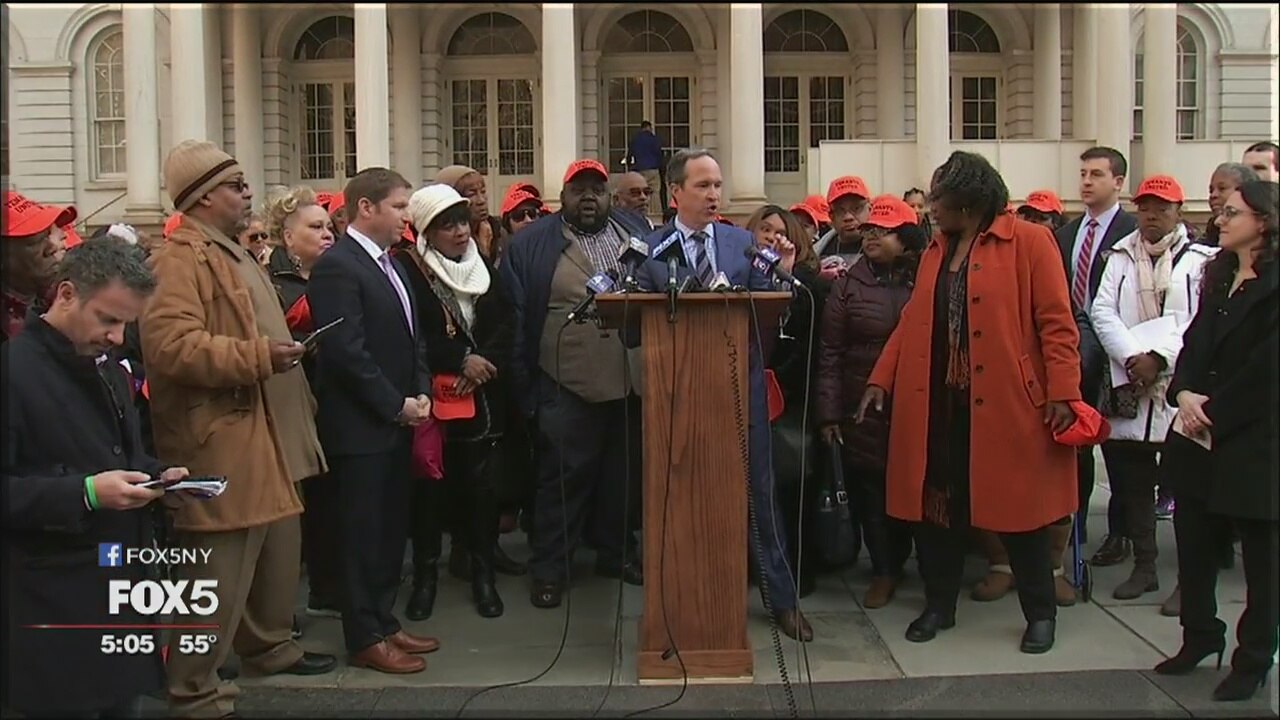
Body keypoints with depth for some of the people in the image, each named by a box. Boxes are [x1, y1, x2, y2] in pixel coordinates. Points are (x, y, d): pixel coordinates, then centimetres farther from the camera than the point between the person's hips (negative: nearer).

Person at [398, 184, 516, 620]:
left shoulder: (483, 267, 12)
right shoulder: (408, 269, -5)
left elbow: (506, 323, 7)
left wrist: (486, 361, -10)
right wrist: (461, 361, -14)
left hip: (483, 398, 4)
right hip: (433, 397, -4)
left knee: (484, 486, 4)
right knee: (429, 488, 3)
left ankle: (483, 572, 16)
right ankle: (425, 575, 17)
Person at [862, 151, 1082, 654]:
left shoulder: (1030, 243, -4)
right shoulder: (934, 251, 15)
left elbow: (1056, 322, -8)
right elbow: (913, 322, 15)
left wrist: (1063, 392, -15)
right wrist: (881, 380, 7)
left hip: (1005, 404, -5)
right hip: (936, 403, 5)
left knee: (1017, 507, 4)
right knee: (935, 504, 9)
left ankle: (1040, 613, 20)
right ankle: (939, 606, 24)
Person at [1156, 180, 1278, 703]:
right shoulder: (1218, 276, 13)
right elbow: (1194, 342, 10)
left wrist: (1212, 412, -13)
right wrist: (1184, 393, -7)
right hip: (1200, 434, 7)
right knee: (1193, 539, 13)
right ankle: (1201, 635, 30)